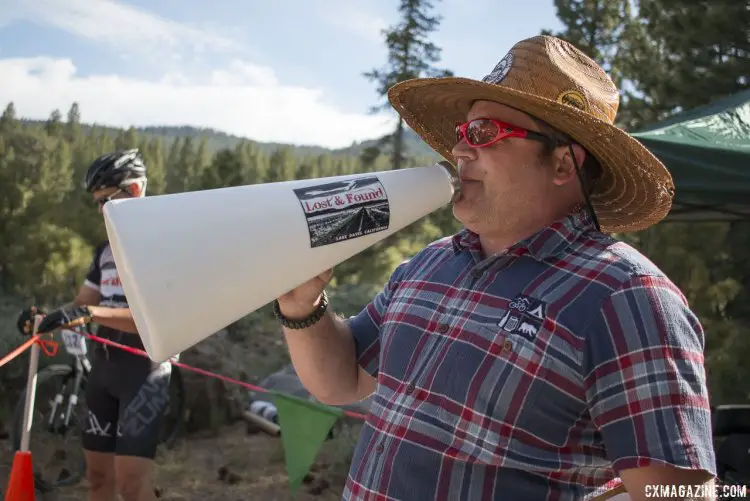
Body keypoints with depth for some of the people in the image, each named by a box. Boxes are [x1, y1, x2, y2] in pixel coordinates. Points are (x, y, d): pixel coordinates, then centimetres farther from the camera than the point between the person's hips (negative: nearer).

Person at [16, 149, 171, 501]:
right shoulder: (106, 249, 15)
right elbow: (81, 304, 15)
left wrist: (88, 314, -31)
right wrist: (45, 318, -8)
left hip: (145, 368, -7)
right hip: (104, 366, 8)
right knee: (98, 472, 12)